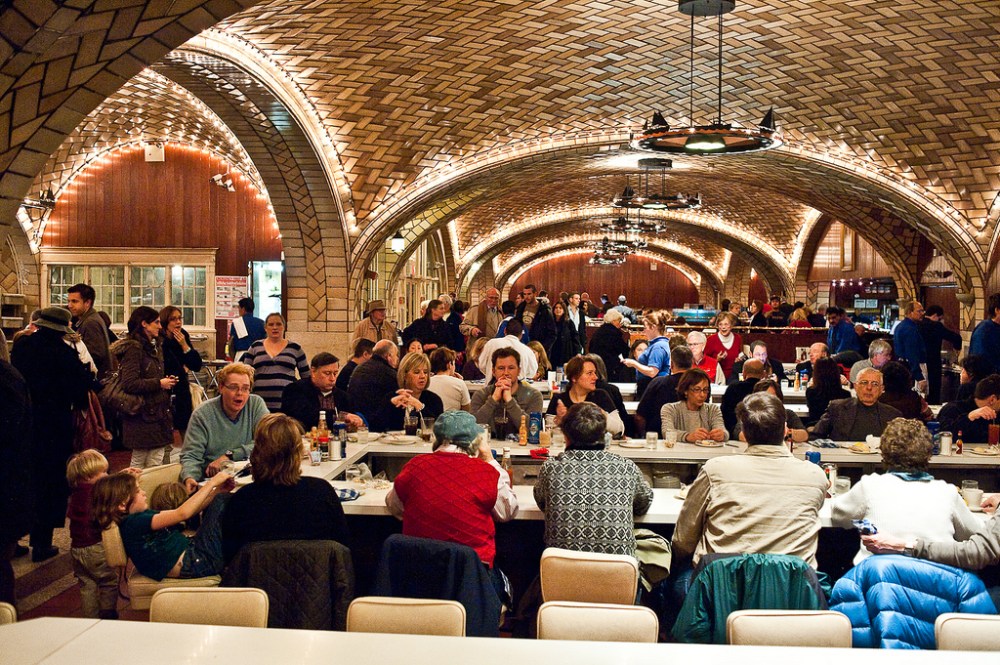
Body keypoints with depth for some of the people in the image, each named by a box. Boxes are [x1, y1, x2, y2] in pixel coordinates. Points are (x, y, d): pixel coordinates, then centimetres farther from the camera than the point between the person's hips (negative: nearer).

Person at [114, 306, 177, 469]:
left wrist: (166, 382, 9)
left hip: (158, 414, 9)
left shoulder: (154, 349, 17)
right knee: (139, 462, -1)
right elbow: (129, 383, -22)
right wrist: (159, 383, -15)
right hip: (142, 416, -9)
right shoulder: (133, 348, -12)